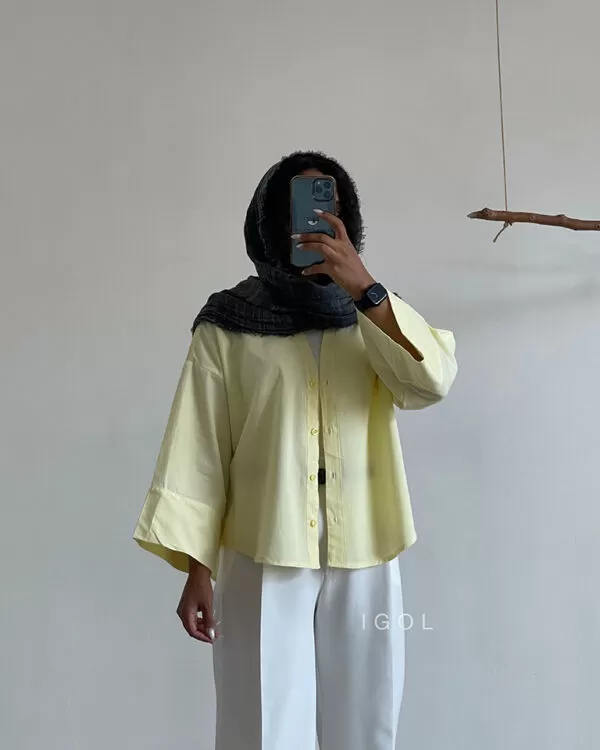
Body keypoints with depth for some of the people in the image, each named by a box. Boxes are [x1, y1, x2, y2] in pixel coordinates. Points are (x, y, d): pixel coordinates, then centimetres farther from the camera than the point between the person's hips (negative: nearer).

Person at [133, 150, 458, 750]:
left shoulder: (376, 313, 10)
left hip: (364, 562, 3)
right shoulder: (228, 323, 1)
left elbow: (433, 383, -8)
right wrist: (197, 569, -6)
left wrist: (364, 287, -16)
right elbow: (199, 448, -2)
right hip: (263, 561, -2)